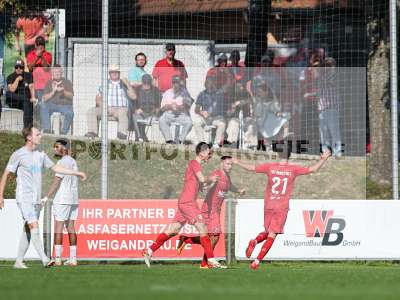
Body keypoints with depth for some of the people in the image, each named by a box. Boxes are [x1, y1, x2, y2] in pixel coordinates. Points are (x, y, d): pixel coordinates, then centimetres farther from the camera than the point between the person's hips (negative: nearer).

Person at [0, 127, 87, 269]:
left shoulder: (40, 155, 12)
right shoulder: (18, 154, -7)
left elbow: (55, 167, 23)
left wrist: (77, 173, 21)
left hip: (36, 199, 7)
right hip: (24, 198, -7)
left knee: (28, 231, 6)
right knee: (34, 226, -17)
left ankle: (19, 261, 12)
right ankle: (44, 259, -23)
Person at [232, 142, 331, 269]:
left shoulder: (270, 167, -3)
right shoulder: (293, 169, -8)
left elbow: (251, 168, 3)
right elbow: (313, 169, -7)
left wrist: (237, 162, 19)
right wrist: (323, 159, 5)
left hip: (268, 206, 3)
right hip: (282, 207, -3)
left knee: (267, 232, 22)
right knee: (272, 235, -1)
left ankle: (255, 241, -8)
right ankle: (257, 261, -10)